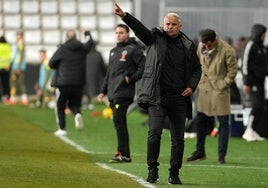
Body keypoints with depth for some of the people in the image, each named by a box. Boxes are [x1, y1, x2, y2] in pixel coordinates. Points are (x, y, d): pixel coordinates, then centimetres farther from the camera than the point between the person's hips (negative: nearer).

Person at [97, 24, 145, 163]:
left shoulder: (133, 50, -3)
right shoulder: (113, 51, 21)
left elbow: (143, 67, -9)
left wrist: (131, 79, -13)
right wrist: (103, 91, 21)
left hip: (124, 93, -8)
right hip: (113, 93, 8)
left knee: (118, 120, -15)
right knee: (119, 122, 7)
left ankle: (123, 153, -15)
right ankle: (124, 153, 9)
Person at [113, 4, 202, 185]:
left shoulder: (188, 45, 8)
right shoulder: (155, 38, 3)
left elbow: (197, 68, 17)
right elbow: (139, 28, -13)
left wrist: (191, 86, 1)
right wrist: (125, 16, -30)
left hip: (179, 98, 2)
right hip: (157, 96, -2)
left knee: (178, 138, 5)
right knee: (155, 133, -14)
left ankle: (174, 173, 14)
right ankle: (152, 169, -1)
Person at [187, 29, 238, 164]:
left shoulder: (227, 50, -16)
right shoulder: (201, 47, 2)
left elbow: (232, 70, -9)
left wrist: (223, 85, -11)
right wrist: (201, 79, 10)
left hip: (220, 89, -6)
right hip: (204, 87, 6)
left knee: (223, 122, -4)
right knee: (200, 120, 11)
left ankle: (221, 154, 2)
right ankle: (200, 151, 24)